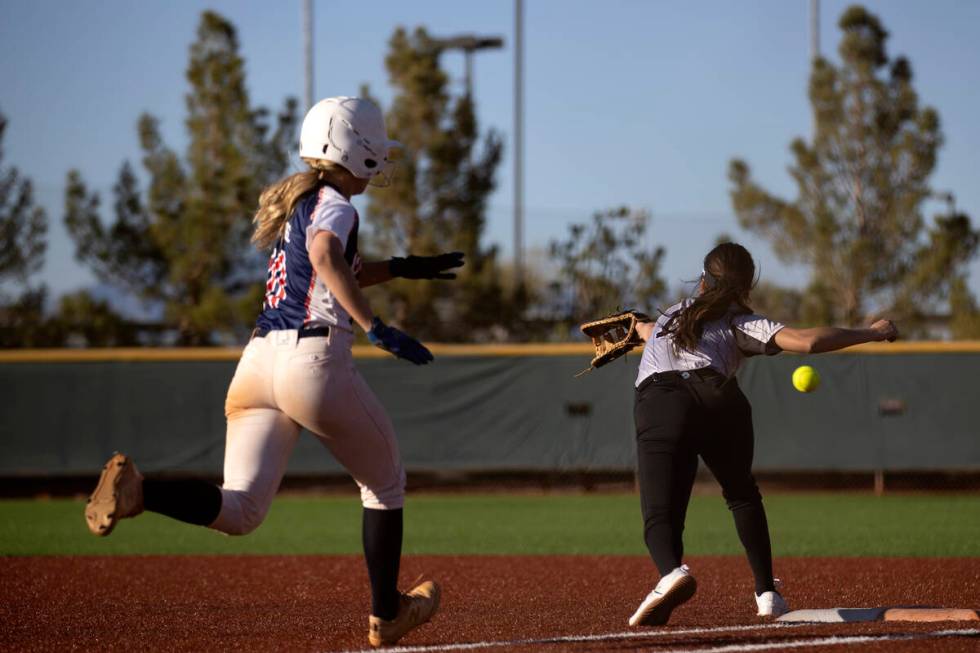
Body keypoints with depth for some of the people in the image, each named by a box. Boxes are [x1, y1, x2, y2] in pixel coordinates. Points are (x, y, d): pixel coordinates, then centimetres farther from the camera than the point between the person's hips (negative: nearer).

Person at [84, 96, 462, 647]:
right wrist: (377, 328, -31)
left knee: (238, 513, -3)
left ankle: (136, 489, -27)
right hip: (315, 361, -7)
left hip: (259, 360, 7)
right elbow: (326, 257, -27)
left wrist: (404, 268, 42)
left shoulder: (294, 204, 24)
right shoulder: (334, 205, -3)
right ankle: (386, 615, 26)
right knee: (385, 485, 17)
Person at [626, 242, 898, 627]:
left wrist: (636, 324, 86)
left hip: (658, 406, 0)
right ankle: (767, 594, 17)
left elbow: (646, 331, 61)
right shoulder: (739, 322, 23)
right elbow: (807, 341, 7)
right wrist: (871, 334, 18)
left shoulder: (674, 313, 36)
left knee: (661, 513, -7)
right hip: (718, 399, 0)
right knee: (742, 495, 24)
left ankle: (672, 571, -40)